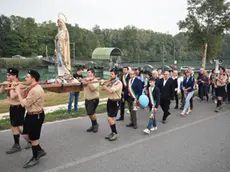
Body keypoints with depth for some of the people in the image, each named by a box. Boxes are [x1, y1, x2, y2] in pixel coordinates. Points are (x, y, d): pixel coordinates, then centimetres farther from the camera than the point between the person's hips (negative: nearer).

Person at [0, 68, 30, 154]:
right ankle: (16, 145, 26)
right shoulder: (9, 84, 5)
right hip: (12, 107, 9)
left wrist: (12, 86, -22)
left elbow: (12, 96, -29)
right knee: (14, 126, 14)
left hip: (18, 108, -9)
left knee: (20, 127, -1)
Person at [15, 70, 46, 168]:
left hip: (36, 116, -10)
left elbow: (24, 104, -23)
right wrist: (19, 92, 1)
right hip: (31, 114, 10)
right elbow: (27, 102, 9)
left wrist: (18, 92, -12)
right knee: (26, 135, 18)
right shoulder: (33, 88, 8)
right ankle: (40, 151, 34)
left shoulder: (36, 90, -26)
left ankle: (35, 158, 27)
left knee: (33, 138, 6)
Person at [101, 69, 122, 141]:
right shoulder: (111, 81, 7)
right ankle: (112, 133, 27)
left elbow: (110, 91, -30)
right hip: (109, 101, 8)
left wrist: (103, 84, -23)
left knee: (110, 118, -10)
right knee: (111, 118, 13)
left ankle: (115, 133, 7)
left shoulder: (118, 83, -18)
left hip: (115, 102, -8)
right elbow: (105, 88, 6)